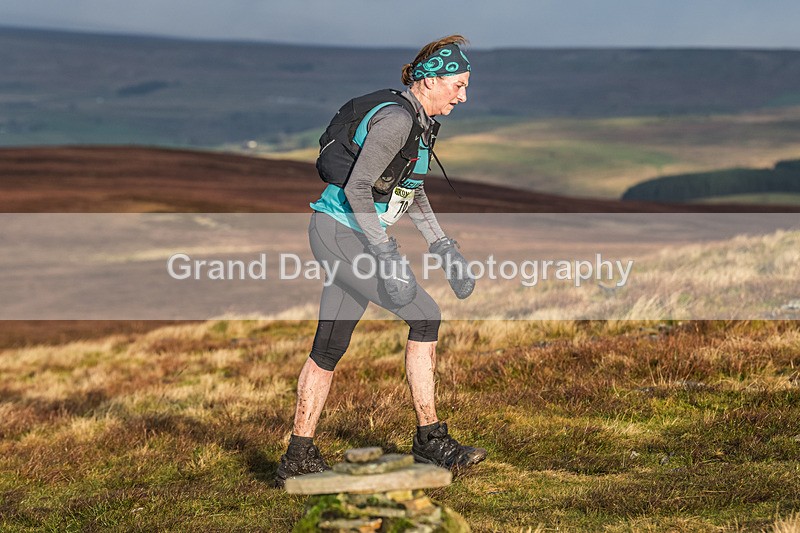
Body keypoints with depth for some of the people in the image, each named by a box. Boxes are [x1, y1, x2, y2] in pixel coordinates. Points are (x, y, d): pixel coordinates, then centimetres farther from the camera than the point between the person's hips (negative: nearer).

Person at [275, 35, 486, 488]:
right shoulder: (395, 118, -19)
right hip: (342, 233, -10)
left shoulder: (420, 120, 11)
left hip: (346, 234, 10)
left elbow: (413, 191, 21)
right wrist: (389, 256, -24)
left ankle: (299, 459, 17)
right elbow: (356, 187, -22)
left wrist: (445, 248, 16)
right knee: (425, 315, -10)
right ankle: (430, 439, -3)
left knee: (330, 346, 11)